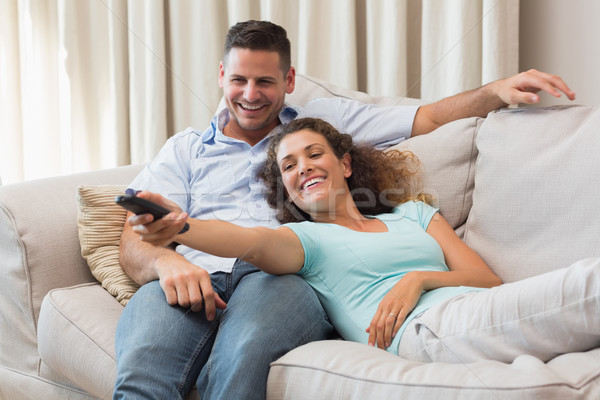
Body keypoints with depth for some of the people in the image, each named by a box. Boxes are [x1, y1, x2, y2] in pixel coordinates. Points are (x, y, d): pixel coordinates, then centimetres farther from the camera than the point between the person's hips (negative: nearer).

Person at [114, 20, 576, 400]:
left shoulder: (324, 121, 29)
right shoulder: (185, 148, 28)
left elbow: (428, 118, 24)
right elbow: (134, 241, 15)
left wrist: (498, 90, 7)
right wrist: (166, 261, -10)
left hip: (283, 276, -1)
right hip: (196, 276, 1)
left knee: (241, 355, -40)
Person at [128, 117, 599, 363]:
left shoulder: (411, 213, 30)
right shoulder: (305, 236, 19)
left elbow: (487, 279, 18)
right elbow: (252, 242, -8)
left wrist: (419, 279, -2)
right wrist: (178, 228, -29)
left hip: (476, 312, 5)